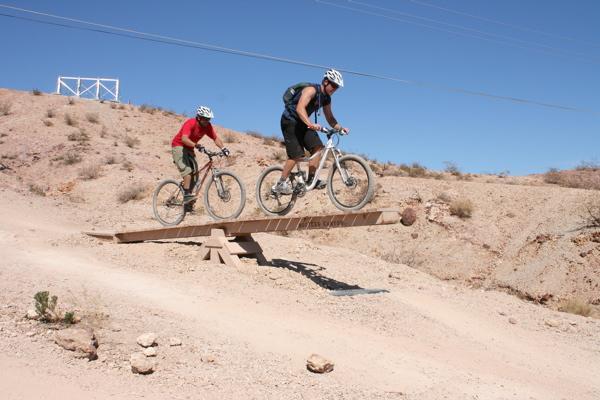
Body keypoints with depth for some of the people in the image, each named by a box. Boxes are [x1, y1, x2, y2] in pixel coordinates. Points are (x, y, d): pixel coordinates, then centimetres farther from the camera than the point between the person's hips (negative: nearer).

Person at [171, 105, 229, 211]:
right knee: (187, 171, -25)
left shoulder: (207, 126, -8)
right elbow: (184, 139, -41)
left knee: (195, 173, -1)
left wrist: (223, 148, -24)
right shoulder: (190, 123, -27)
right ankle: (187, 195, -26)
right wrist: (197, 145, -54)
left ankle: (187, 203, 6)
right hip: (178, 146, -7)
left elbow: (216, 138, -7)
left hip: (189, 149, 7)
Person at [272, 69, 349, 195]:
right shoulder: (311, 90, -24)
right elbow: (300, 108, -38)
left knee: (317, 147, -6)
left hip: (303, 122, 9)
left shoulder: (326, 98, 3)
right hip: (290, 121, -8)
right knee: (296, 155, -15)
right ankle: (280, 184, -6)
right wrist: (311, 124, -52)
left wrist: (340, 128, -7)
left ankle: (311, 179, 0)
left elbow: (329, 118, 10)